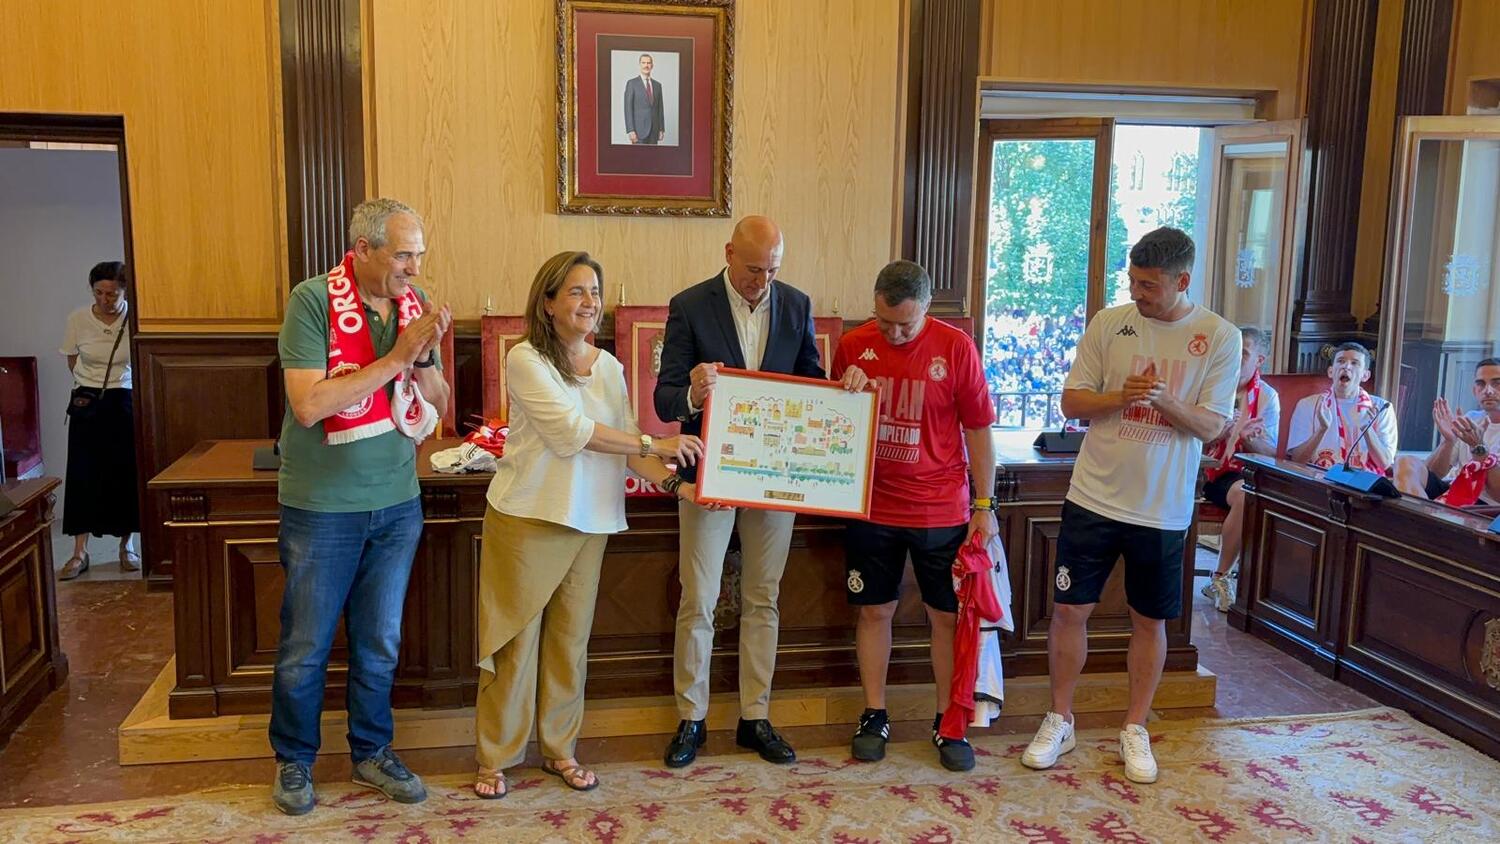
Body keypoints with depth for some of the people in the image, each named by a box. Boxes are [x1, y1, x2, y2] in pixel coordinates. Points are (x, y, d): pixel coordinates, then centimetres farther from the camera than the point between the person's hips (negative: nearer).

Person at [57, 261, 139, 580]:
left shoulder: (135, 320, -10)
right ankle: (79, 552, 4)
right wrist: (93, 385, 7)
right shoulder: (77, 320, -6)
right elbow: (73, 362, 9)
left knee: (126, 474, 3)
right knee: (83, 475, -1)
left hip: (124, 403, -1)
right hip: (87, 403, 1)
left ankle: (126, 546, 17)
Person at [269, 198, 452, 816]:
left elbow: (438, 405, 4)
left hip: (397, 503, 4)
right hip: (323, 505, -4)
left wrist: (425, 357, -16)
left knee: (380, 643, 16)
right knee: (306, 647, 10)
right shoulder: (313, 300, -14)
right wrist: (395, 358, -23)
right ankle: (293, 759, 31)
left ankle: (371, 752, 33)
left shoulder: (415, 303, 0)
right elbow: (308, 405, -23)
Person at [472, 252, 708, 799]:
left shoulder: (609, 367, 8)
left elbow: (626, 448, 5)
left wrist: (673, 483, -10)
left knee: (570, 639, 13)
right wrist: (655, 444, -20)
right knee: (516, 640, 4)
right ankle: (495, 758, 19)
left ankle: (559, 749, 28)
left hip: (588, 523, 5)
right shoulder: (526, 360, -11)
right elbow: (571, 432, -20)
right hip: (527, 518, -5)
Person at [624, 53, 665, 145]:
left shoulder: (657, 85, 14)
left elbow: (660, 109, 14)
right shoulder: (631, 83, -2)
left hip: (654, 130, 5)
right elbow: (628, 108, -7)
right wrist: (630, 130, -16)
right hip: (639, 129, -5)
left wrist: (661, 129, 6)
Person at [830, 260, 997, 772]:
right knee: (875, 610, 10)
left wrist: (984, 506, -3)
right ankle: (874, 716, 24)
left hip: (941, 509, -1)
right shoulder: (853, 346, -1)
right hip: (873, 507, 2)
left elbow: (978, 430, -3)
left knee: (948, 615, 6)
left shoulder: (955, 347, -8)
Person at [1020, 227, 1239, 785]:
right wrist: (1122, 395, -19)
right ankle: (1059, 722, 22)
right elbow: (1071, 403, 0)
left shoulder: (1220, 337, -4)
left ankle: (1135, 730, 28)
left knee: (1150, 620, 10)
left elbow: (1211, 426, -6)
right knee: (1070, 609, 4)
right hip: (1095, 497, 1)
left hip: (1163, 508, 0)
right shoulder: (1109, 323, -1)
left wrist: (1165, 400, -24)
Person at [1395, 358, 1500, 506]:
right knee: (1406, 464, -21)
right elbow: (1431, 475, 4)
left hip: (1484, 505, -6)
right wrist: (1448, 441, -14)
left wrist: (1478, 447, -21)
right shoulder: (1471, 420, 14)